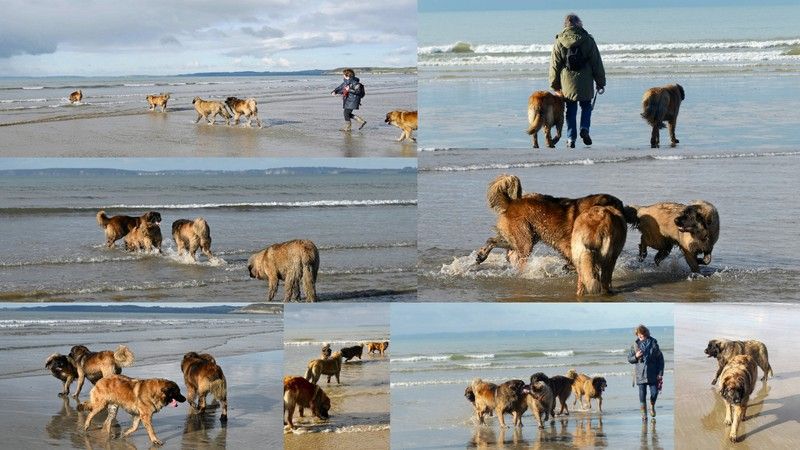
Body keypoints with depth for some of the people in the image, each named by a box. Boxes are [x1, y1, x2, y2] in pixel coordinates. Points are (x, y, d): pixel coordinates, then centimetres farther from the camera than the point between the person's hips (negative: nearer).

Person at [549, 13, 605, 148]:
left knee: (571, 109, 10)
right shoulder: (588, 40, -2)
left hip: (567, 82, 1)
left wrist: (555, 85, 11)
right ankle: (584, 128, -7)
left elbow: (554, 65, 3)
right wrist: (600, 82, 9)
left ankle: (571, 138, 6)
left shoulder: (559, 42, 0)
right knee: (586, 106, 16)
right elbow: (597, 63, 2)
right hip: (585, 82, -1)